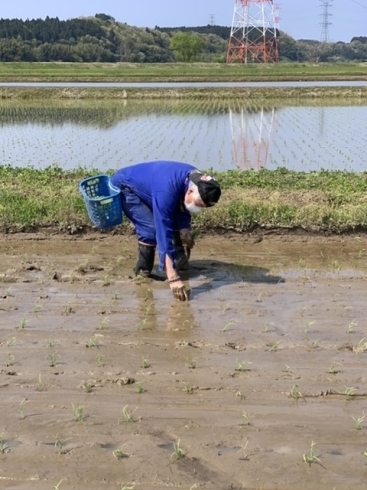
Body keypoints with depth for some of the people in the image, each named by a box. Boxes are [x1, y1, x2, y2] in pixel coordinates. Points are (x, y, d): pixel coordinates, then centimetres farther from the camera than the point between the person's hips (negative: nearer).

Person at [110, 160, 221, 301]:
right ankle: (143, 273, -6)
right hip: (123, 186, -8)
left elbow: (183, 206, 2)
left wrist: (184, 229, -16)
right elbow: (164, 234, -44)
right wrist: (173, 278, -46)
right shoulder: (166, 191, -43)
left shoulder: (195, 179, -18)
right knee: (151, 228, -23)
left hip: (144, 184, 8)